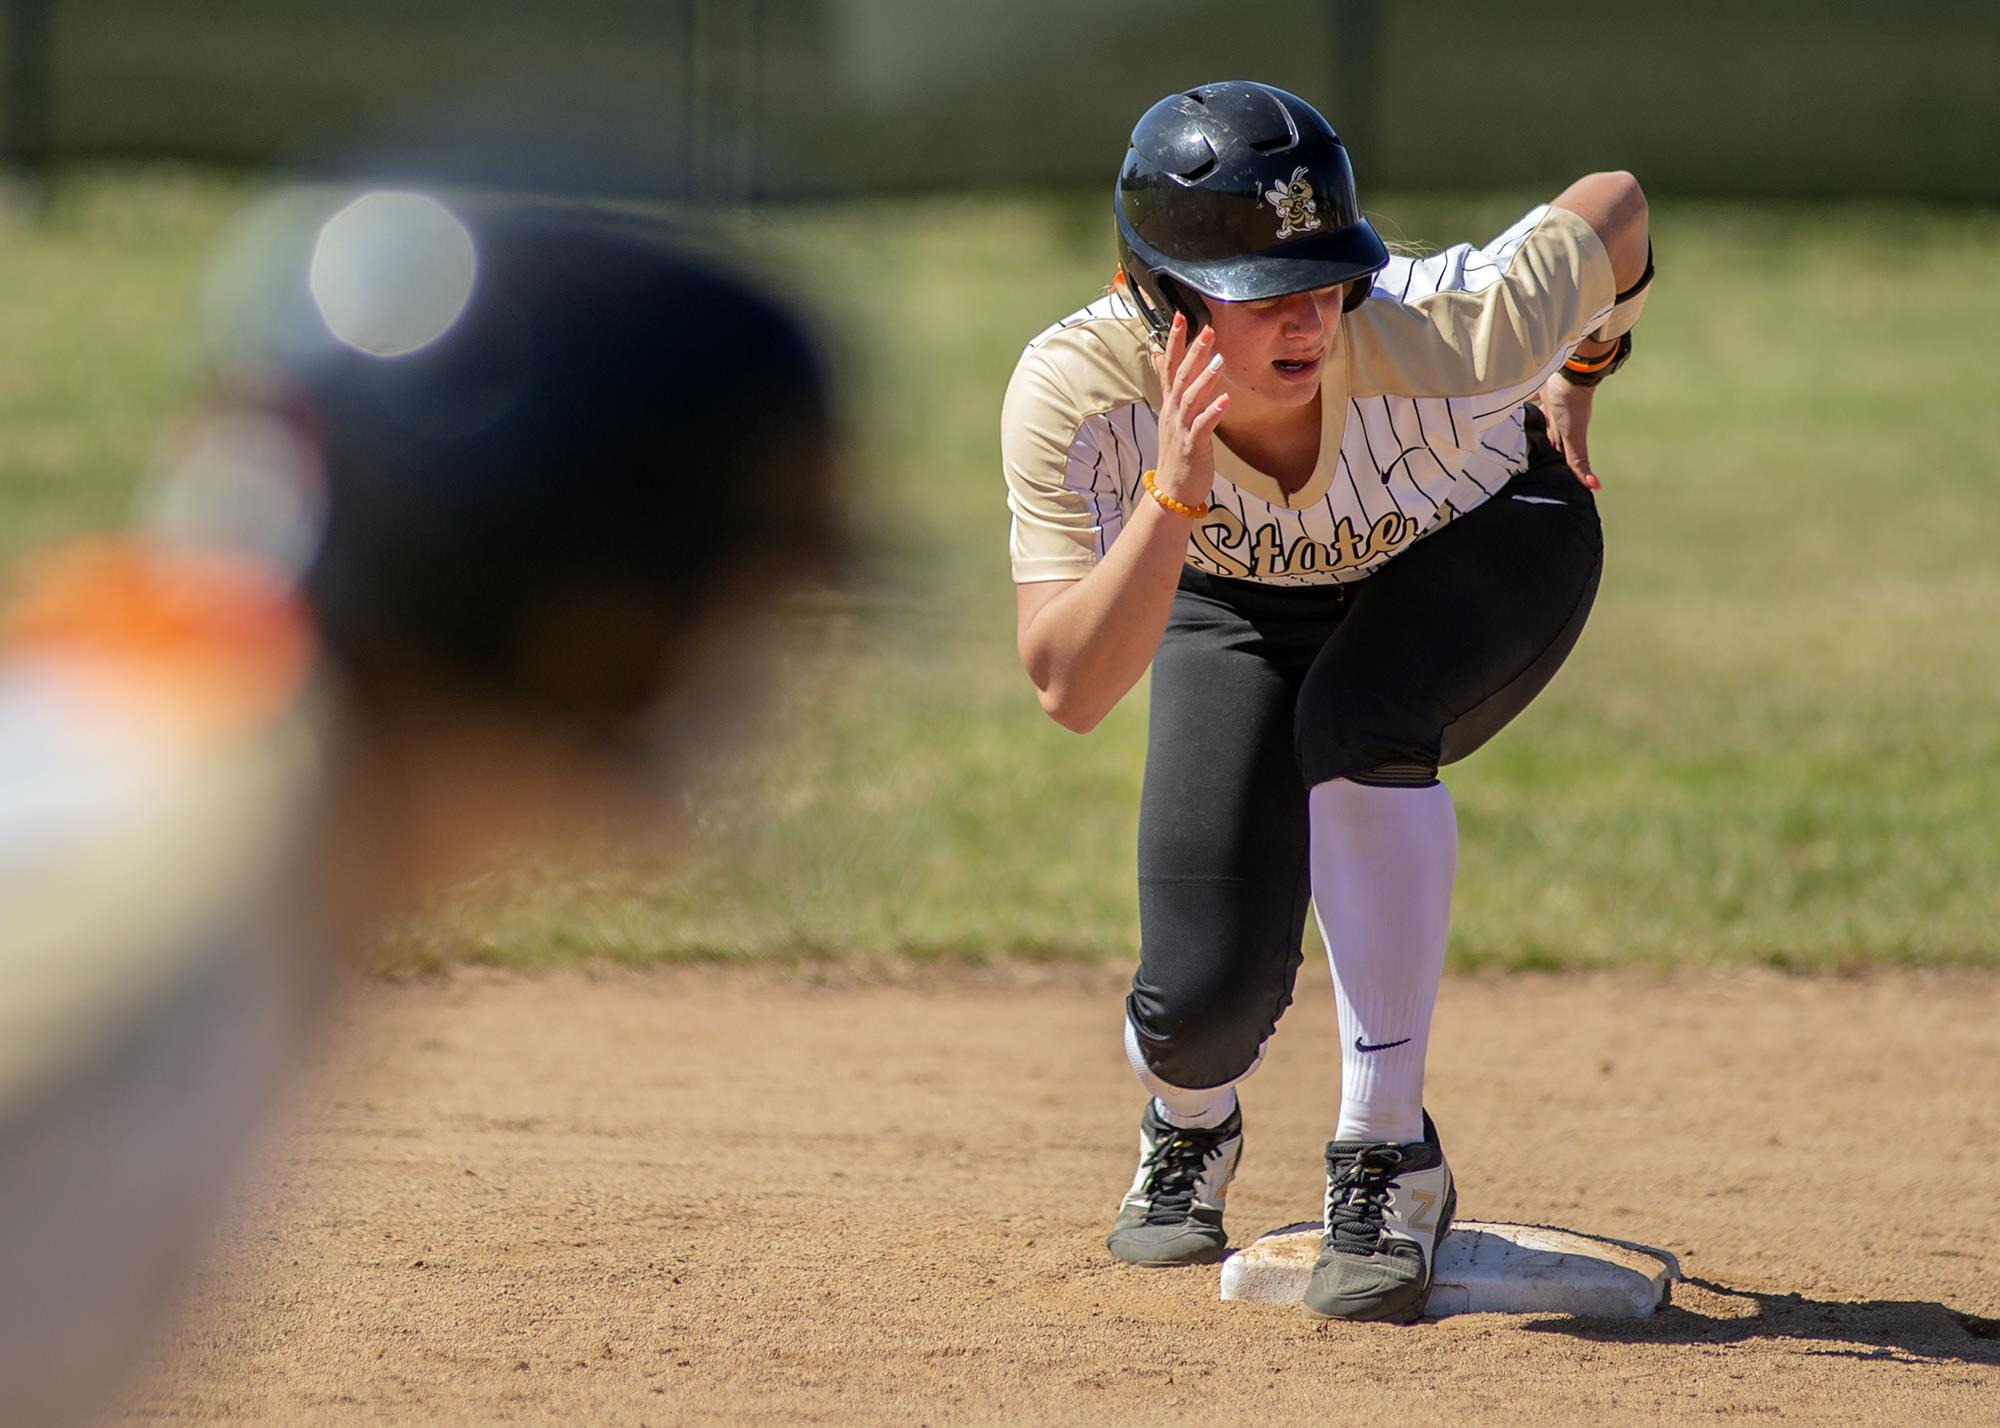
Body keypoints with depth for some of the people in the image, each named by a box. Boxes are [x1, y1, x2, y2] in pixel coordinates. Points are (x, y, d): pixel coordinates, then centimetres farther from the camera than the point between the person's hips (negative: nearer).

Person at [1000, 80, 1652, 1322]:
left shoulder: (1441, 339, -39)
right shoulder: (1077, 392, -36)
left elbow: (1615, 207, -18)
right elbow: (1071, 691, -41)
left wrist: (1577, 384, 1)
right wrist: (1173, 497, -54)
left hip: (1488, 549, -1)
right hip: (1241, 603, 1)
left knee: (1352, 720, -36)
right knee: (1207, 997, -14)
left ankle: (1389, 1159, -20)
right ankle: (1189, 1126, 28)